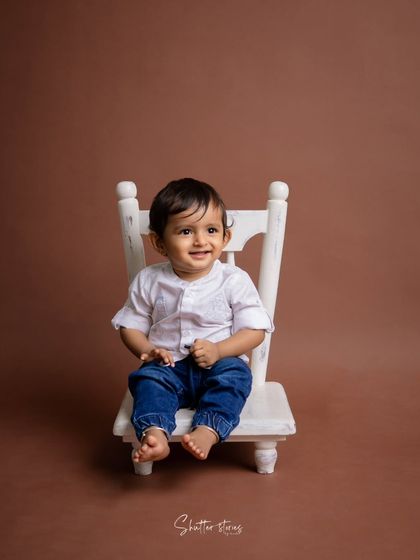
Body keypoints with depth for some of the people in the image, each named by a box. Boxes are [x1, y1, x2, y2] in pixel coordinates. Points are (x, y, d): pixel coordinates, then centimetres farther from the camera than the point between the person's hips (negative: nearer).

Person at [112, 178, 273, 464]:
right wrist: (147, 350, -13)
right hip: (169, 367, 1)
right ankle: (154, 433, -40)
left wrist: (217, 350, -21)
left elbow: (255, 330, -6)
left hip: (220, 365, -1)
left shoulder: (234, 280, -5)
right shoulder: (148, 281, 0)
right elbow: (131, 325, 8)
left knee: (235, 375, -30)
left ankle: (207, 432, -42)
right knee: (148, 377, -27)